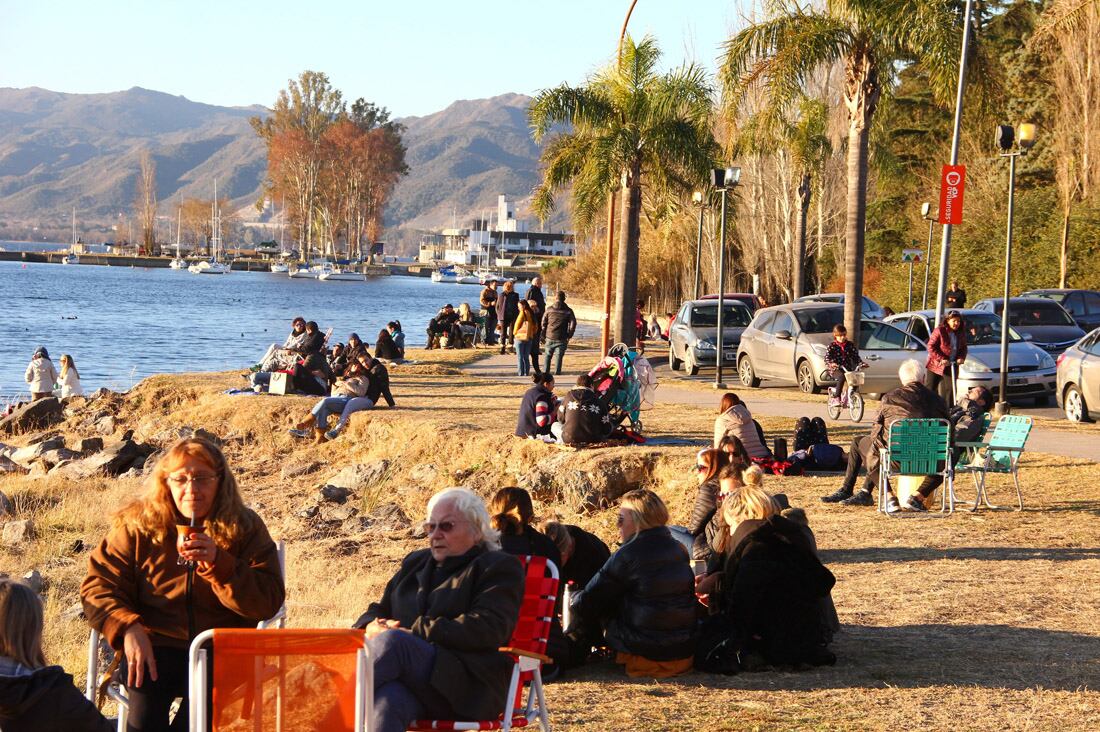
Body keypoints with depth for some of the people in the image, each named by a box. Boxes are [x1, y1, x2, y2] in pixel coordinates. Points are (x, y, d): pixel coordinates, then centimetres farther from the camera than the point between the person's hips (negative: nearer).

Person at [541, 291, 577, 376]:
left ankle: (545, 371, 13)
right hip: (561, 339, -1)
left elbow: (543, 323, 3)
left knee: (548, 355, 14)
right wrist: (569, 335, 5)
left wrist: (543, 335, 12)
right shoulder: (568, 311, -2)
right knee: (559, 356, 4)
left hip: (550, 337, 1)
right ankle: (557, 371, 0)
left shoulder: (549, 309, 1)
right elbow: (573, 323, -5)